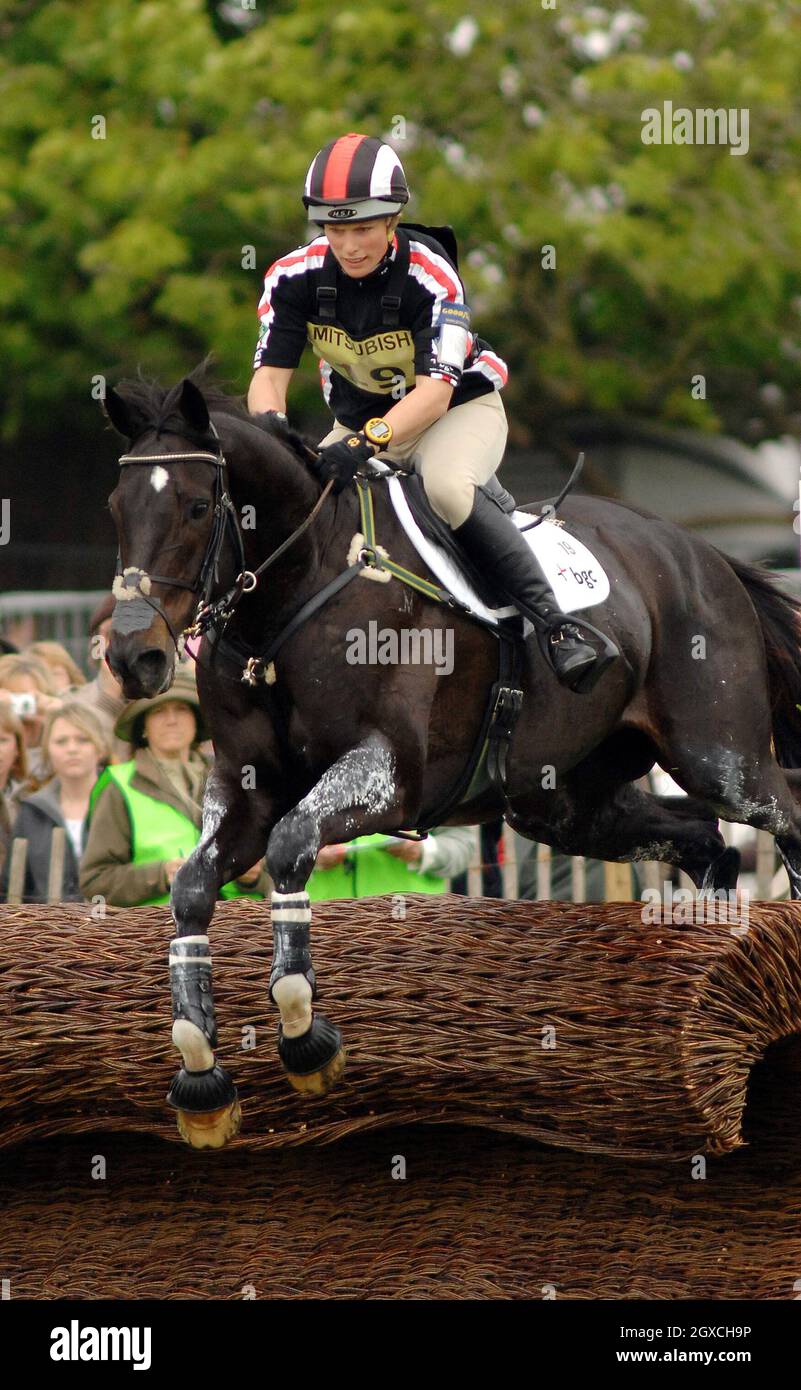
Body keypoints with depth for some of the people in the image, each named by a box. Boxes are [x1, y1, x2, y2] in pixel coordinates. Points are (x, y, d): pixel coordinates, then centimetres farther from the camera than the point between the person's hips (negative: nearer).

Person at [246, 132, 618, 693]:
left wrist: (368, 441, -51)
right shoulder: (296, 276, -14)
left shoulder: (431, 277, -27)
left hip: (458, 409, -5)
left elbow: (435, 390, -34)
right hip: (359, 422, 5)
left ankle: (556, 623, -35)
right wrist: (267, 424, -40)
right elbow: (271, 371, -15)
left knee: (447, 487, -37)